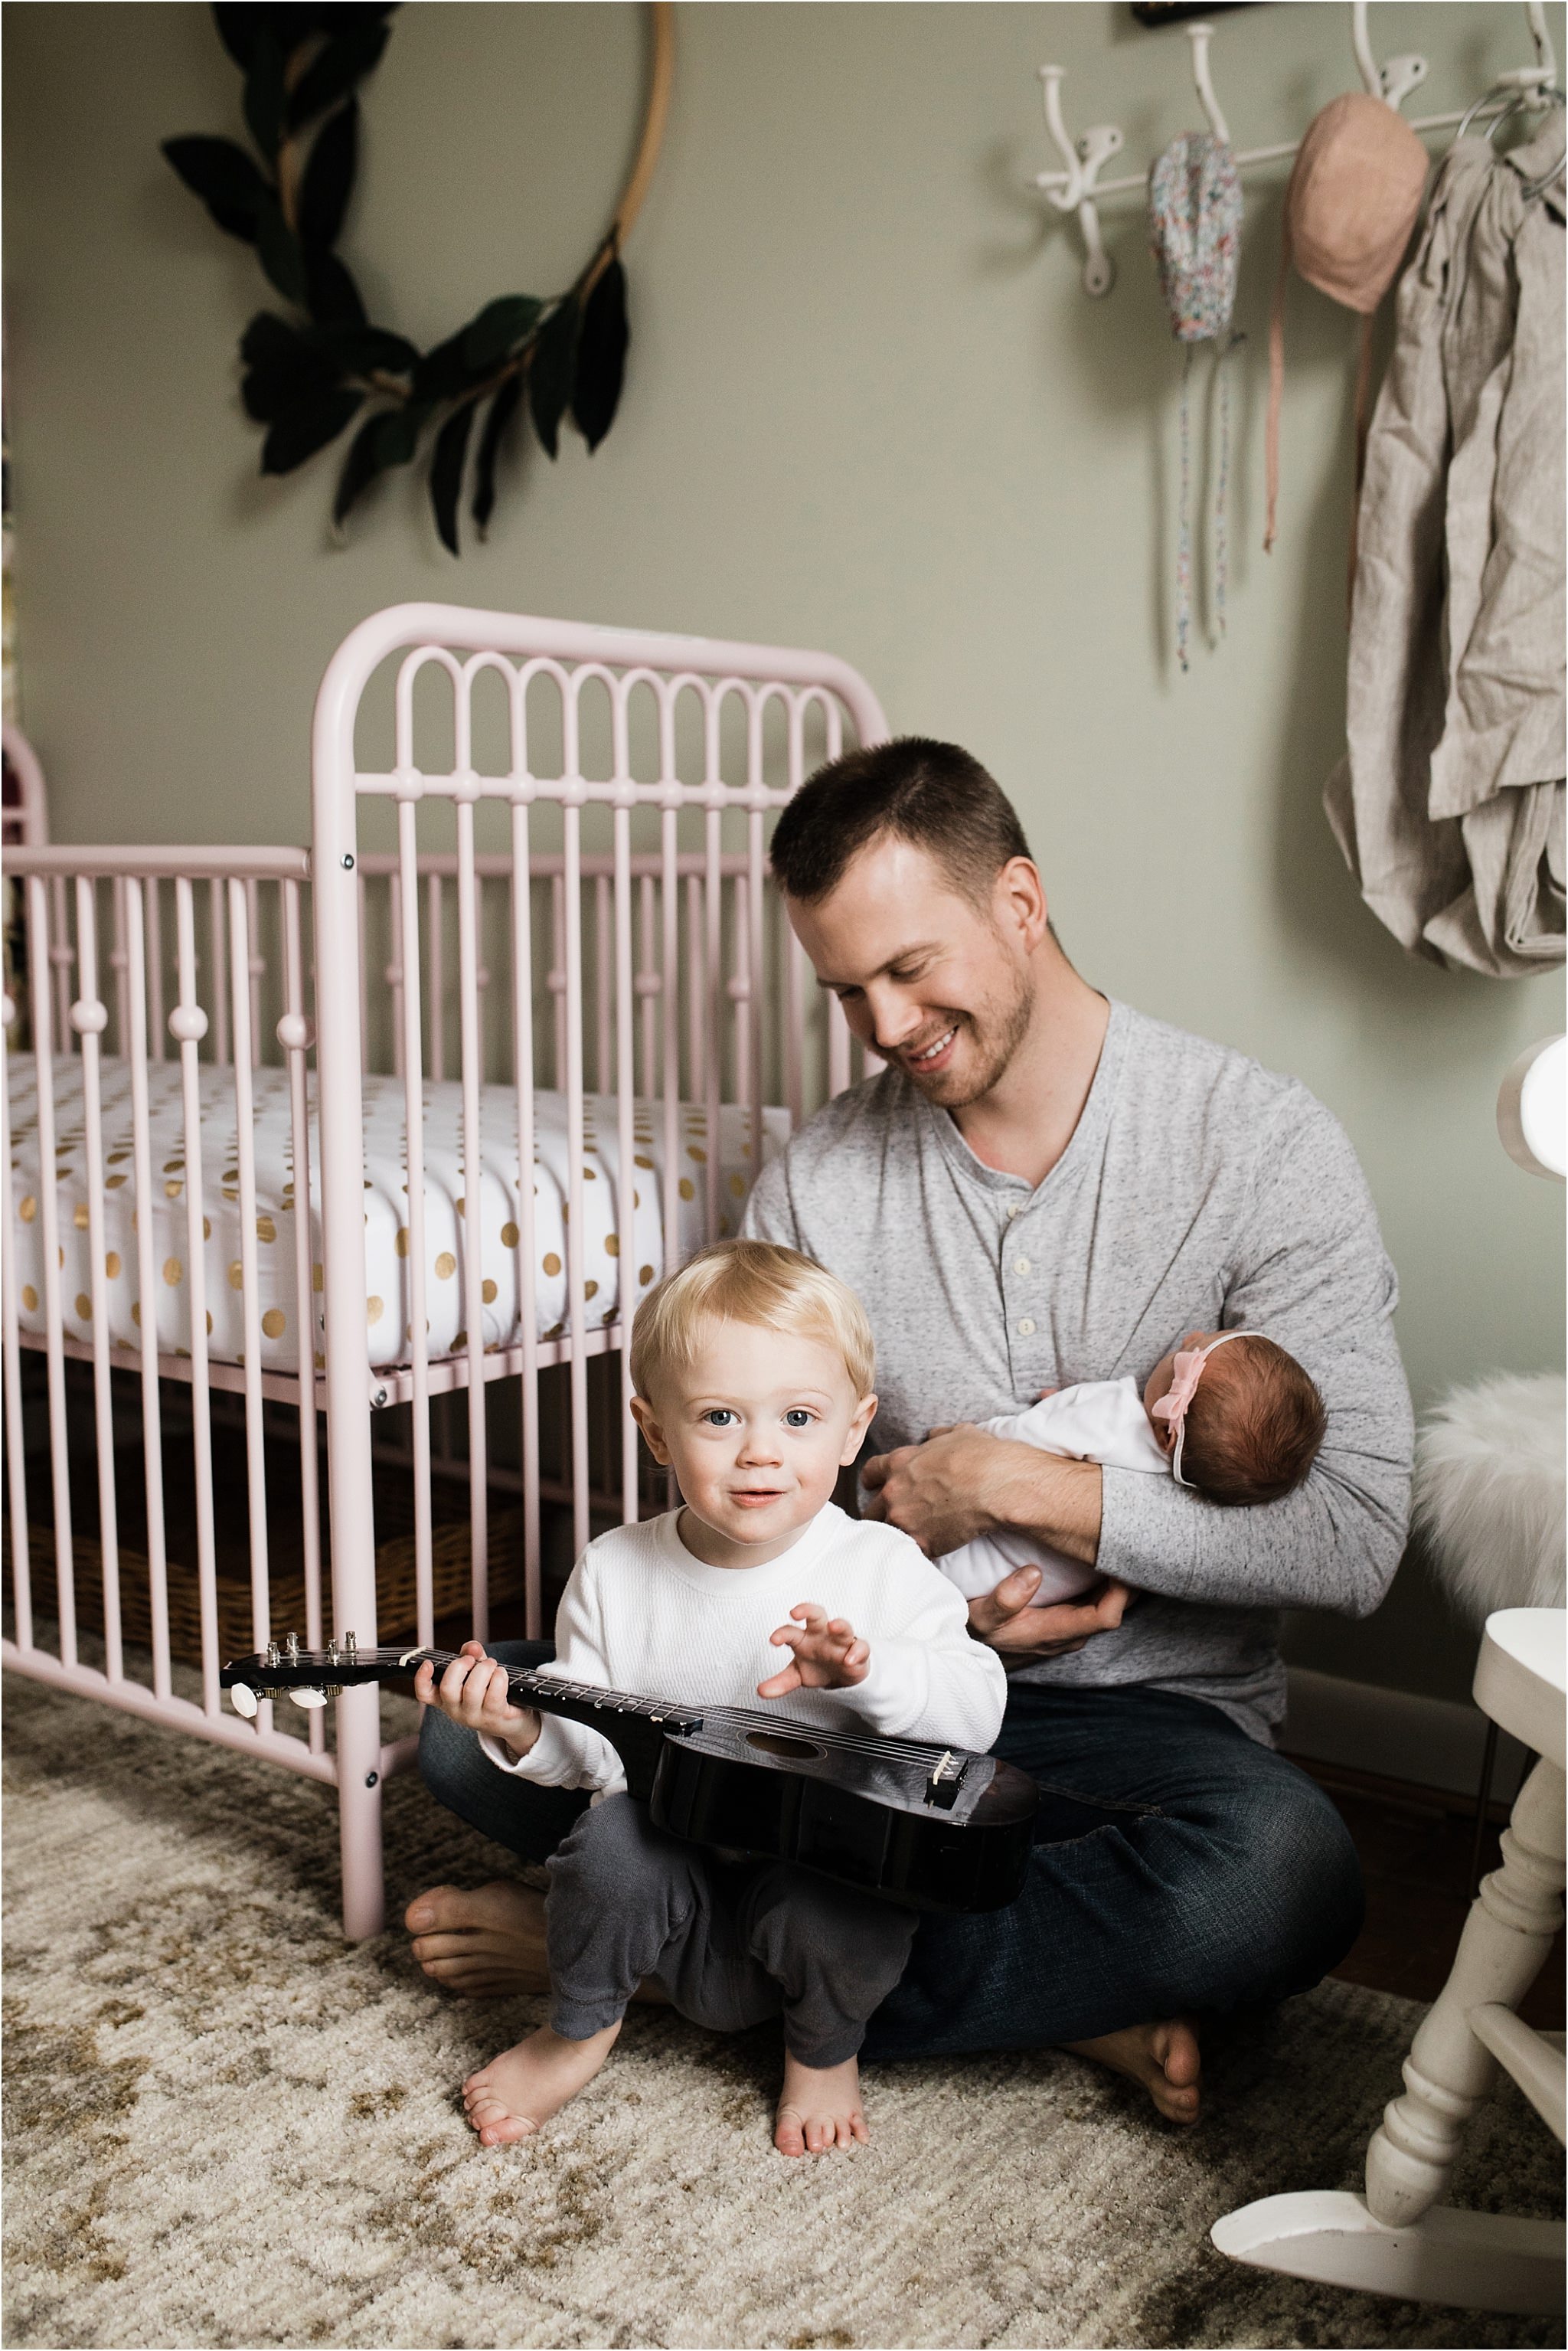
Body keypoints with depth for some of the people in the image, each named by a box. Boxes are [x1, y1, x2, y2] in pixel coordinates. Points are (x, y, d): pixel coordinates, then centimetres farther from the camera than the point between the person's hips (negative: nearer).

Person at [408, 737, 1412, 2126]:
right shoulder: (819, 1181, 0)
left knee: (1286, 1879, -37)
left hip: (1144, 1708, -2)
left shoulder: (1257, 1142, -9)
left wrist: (1012, 1484, -17)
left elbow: (1355, 1539, -14)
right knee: (477, 1724, -16)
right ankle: (1066, 1989, -15)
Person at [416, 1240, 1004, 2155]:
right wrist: (526, 1730, -19)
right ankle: (582, 2026, 6)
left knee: (832, 1910, -32)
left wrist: (868, 1669, -32)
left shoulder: (880, 1569, -10)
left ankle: (826, 2053, 7)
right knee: (613, 1836, -28)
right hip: (678, 1872, 2)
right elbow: (597, 1750, 3)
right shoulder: (615, 1575, -3)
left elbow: (978, 1711, -15)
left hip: (827, 1862, -1)